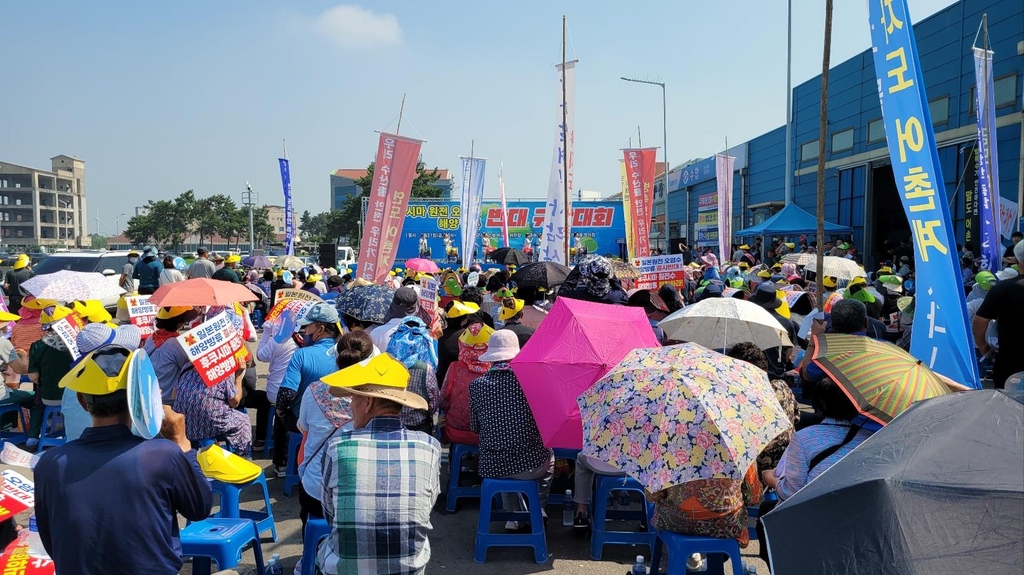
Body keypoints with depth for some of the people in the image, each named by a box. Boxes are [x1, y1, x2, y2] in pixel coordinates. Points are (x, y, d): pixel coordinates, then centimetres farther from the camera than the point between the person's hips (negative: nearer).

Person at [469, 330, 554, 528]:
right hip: (531, 465, -1)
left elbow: (475, 427, 6)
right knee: (549, 454, 33)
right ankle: (538, 510, 33)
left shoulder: (477, 385, -5)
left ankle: (513, 517, 31)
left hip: (491, 468, 2)